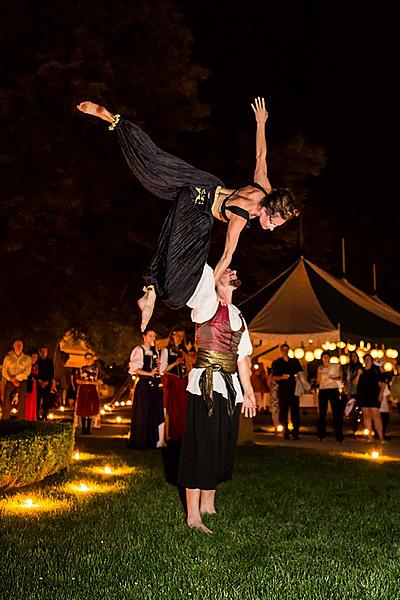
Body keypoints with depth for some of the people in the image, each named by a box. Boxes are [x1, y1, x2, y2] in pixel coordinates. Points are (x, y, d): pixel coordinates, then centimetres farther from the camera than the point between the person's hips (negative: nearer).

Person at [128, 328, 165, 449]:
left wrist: (158, 367, 5)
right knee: (143, 413, -6)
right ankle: (140, 442, 1)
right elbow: (134, 368, -11)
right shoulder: (139, 350, -1)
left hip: (155, 385, 7)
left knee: (155, 413, 3)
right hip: (144, 385, -7)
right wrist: (149, 373, -17)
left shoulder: (154, 352, 20)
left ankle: (152, 441, 8)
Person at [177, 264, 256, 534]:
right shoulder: (206, 304, -1)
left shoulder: (237, 316, 16)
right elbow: (203, 273, -14)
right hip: (206, 384, -7)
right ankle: (193, 515, 0)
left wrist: (248, 390, 14)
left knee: (221, 447, 11)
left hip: (230, 388, 7)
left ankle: (208, 505, 23)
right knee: (201, 446, -6)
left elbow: (241, 356, 17)